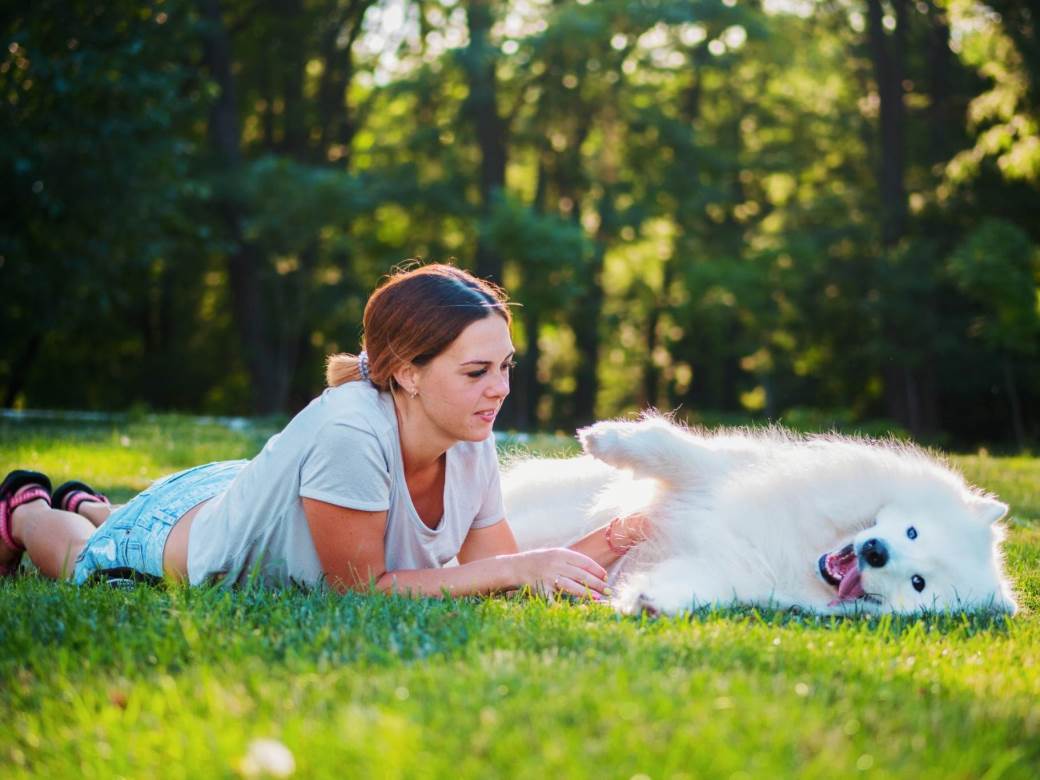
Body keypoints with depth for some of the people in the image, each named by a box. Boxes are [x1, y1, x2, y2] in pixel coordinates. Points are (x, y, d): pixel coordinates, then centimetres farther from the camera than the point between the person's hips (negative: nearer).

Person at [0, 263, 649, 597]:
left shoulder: (472, 446, -23)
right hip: (180, 525, -7)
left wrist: (599, 549, -31)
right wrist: (513, 568, -41)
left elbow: (494, 568, -16)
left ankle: (88, 506, 65)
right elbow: (361, 587, -38)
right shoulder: (348, 433, -45)